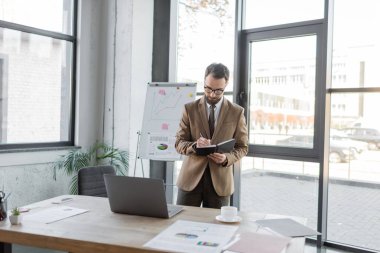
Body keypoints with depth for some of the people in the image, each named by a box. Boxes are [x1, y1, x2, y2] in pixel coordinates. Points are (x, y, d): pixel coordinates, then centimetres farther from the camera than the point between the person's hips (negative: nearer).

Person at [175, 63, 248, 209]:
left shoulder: (237, 112, 2)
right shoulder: (190, 109, 2)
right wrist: (195, 145, -20)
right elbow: (179, 143, 2)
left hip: (219, 181, 0)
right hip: (190, 177, 0)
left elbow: (242, 147, 6)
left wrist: (227, 159, -14)